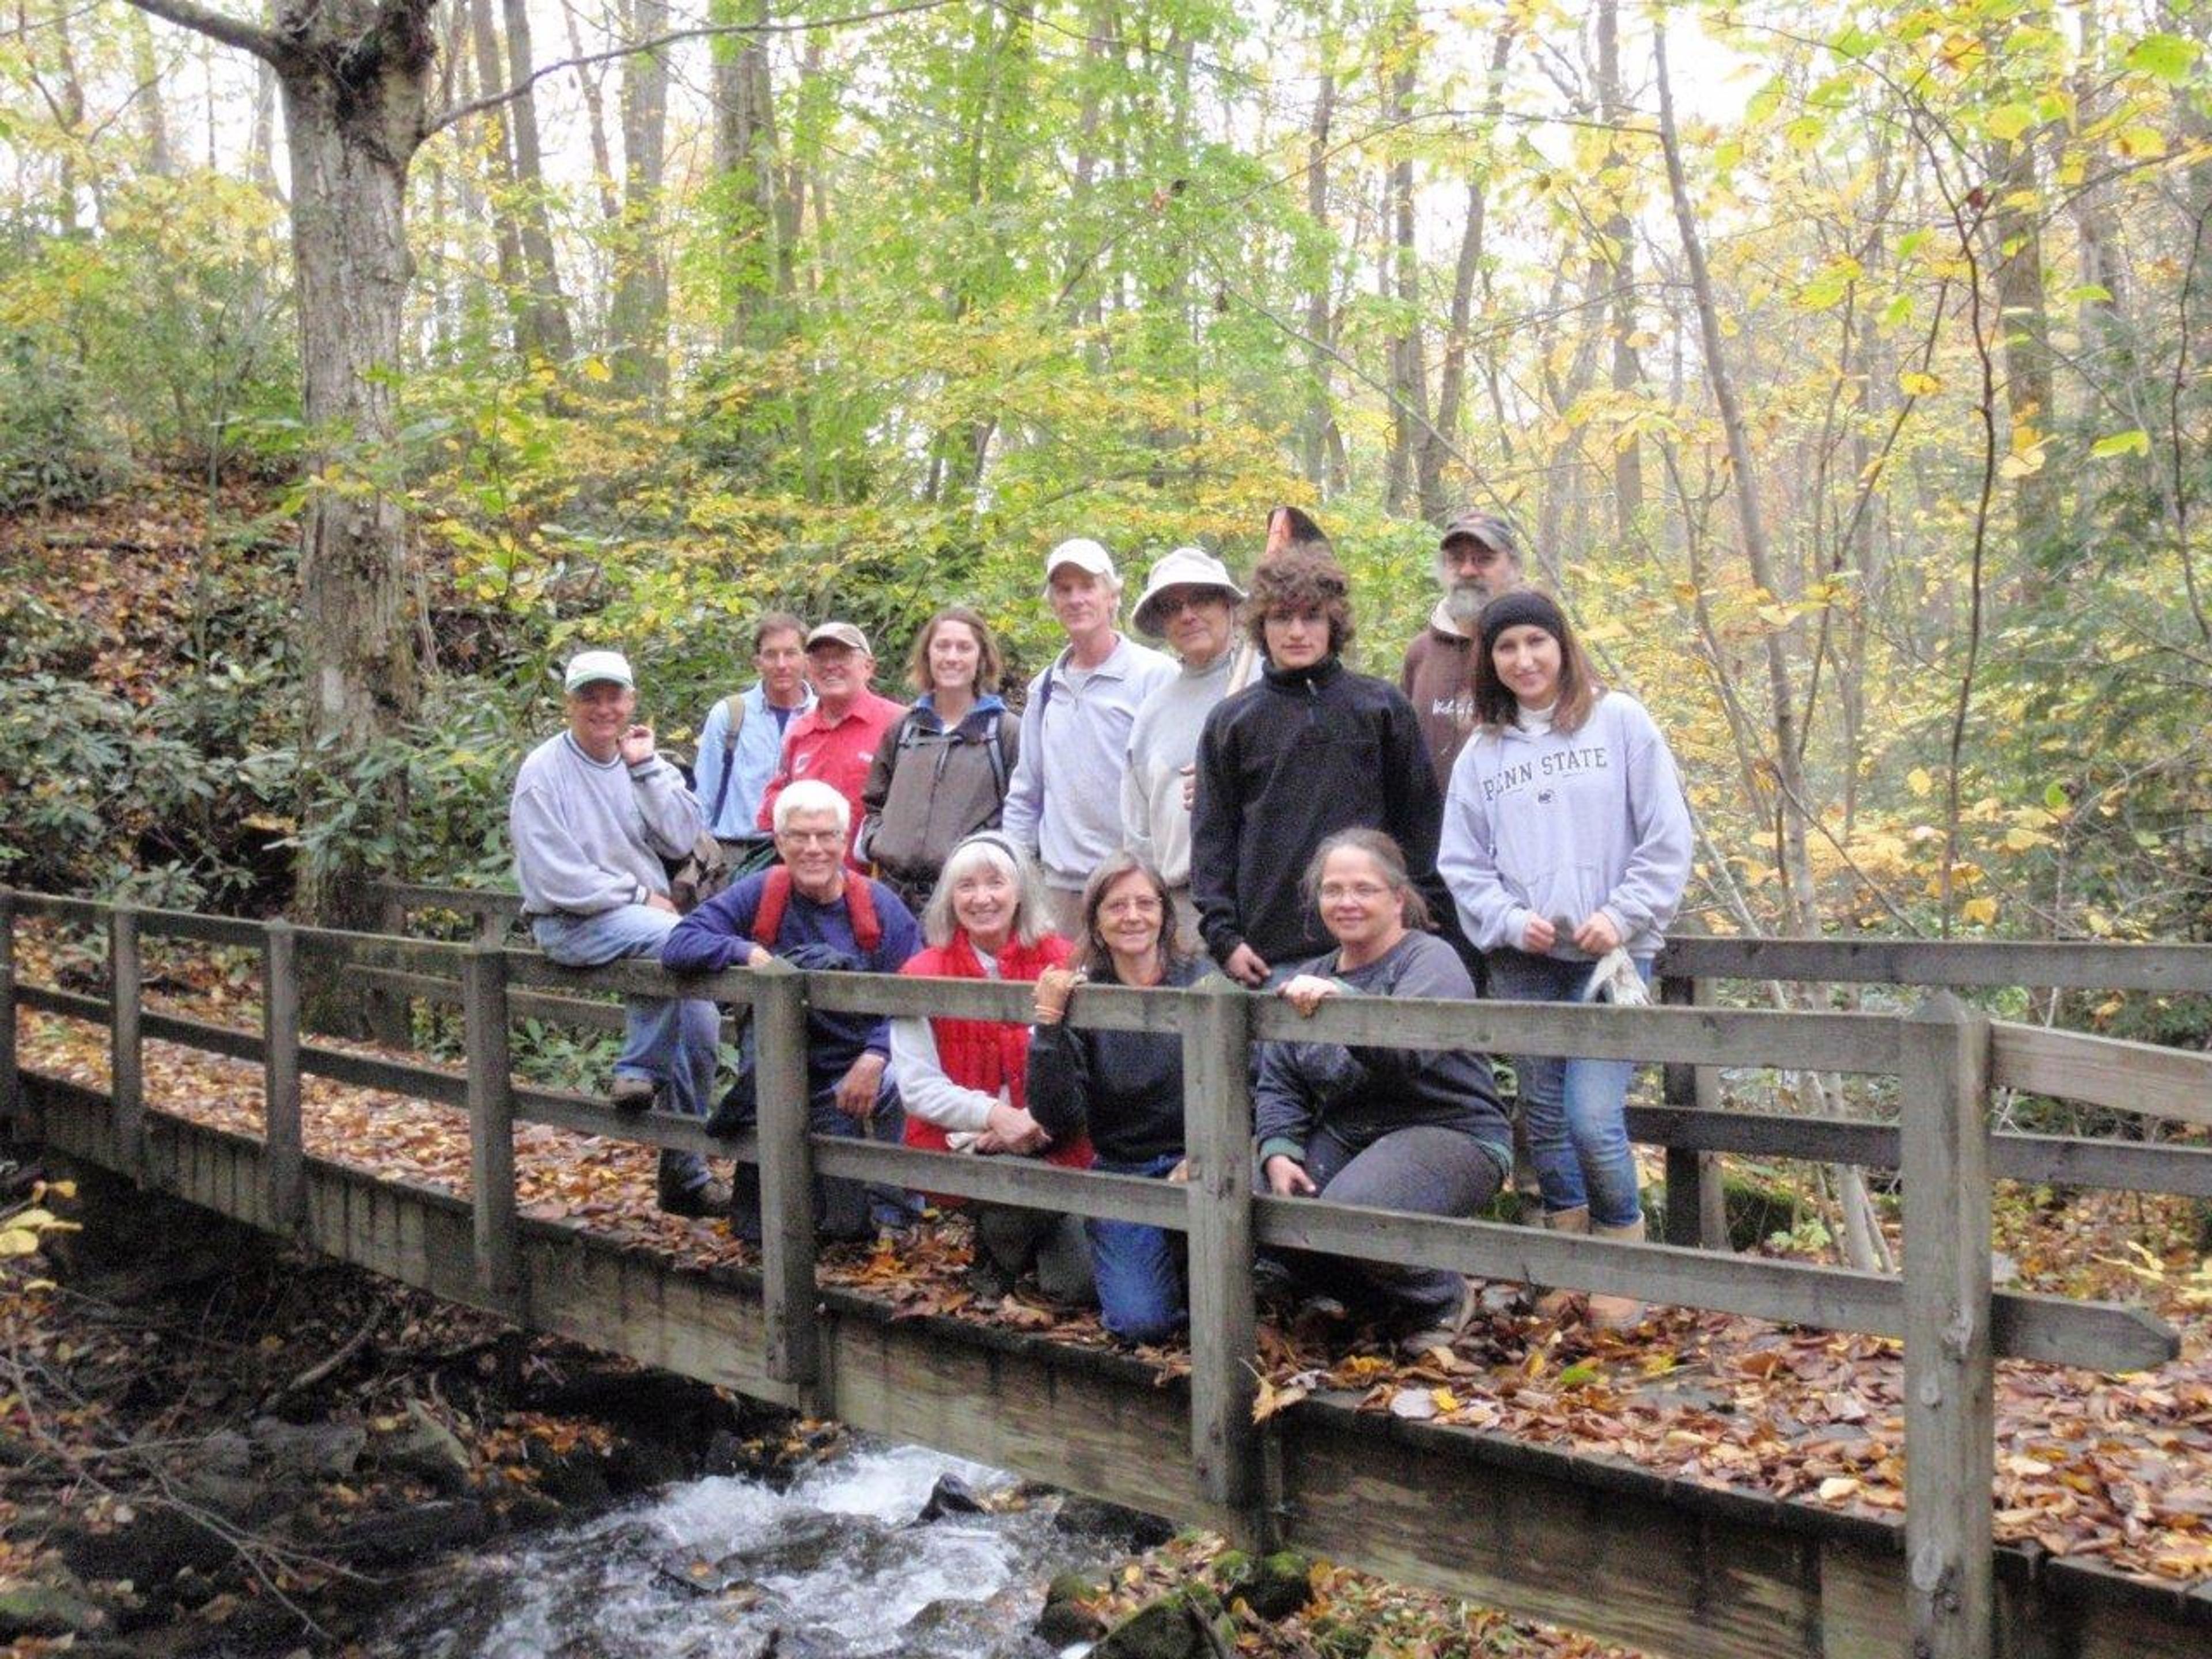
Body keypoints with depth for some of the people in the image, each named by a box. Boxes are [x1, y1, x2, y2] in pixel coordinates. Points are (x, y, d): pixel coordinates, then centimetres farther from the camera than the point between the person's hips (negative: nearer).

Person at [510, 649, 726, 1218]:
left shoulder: (643, 761, 10)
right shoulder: (544, 772, -6)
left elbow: (683, 839, -4)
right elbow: (558, 878, -13)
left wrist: (646, 766, -7)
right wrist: (638, 895, -11)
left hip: (645, 913, 6)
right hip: (573, 922, -6)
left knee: (700, 1029, -3)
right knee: (673, 938, -34)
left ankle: (686, 1171, 12)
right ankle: (640, 1067, -15)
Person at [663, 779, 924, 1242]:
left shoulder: (882, 908, 1)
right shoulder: (758, 894, 2)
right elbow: (679, 945, -5)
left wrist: (876, 1057, -24)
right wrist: (747, 951, -21)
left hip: (856, 1078, -1)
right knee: (759, 1230, -4)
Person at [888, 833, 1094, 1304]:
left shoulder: (1060, 962, 4)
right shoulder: (924, 974, 1)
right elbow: (918, 1088, -4)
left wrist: (1043, 1118, -18)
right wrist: (993, 1115, -19)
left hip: (1049, 1142, 1)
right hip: (959, 1142, -1)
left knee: (1079, 1288, -15)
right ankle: (996, 1259, 1)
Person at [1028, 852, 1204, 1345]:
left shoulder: (1202, 983, -5)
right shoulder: (1077, 997, -3)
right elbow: (1059, 1120, -11)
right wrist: (1048, 1024, -23)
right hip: (1120, 1171, 0)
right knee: (1142, 1323, -18)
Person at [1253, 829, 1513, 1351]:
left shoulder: (1431, 961, -7)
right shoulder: (1309, 978, 15)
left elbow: (1410, 1048, -29)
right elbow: (1278, 1082, 8)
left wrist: (1339, 999, -45)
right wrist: (1278, 1153, -11)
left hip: (1449, 1133, -7)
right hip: (1344, 1133, 7)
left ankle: (1442, 1302, 1)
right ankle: (1388, 1306, 8)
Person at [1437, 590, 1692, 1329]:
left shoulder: (1619, 721, 3)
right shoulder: (1481, 752, 11)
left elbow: (1667, 837, -1)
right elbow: (1463, 864, 9)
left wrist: (1623, 917, -10)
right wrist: (1511, 922, -7)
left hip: (1611, 955, -3)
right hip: (1522, 964, 4)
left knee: (1593, 1118, -12)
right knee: (1545, 1120, 8)